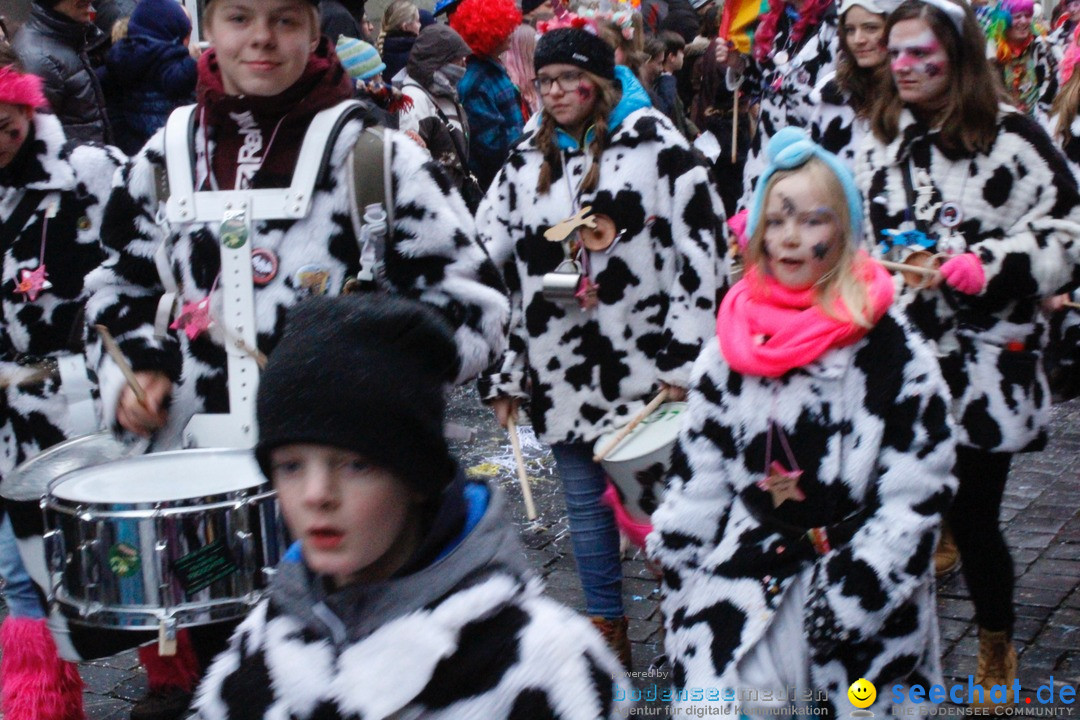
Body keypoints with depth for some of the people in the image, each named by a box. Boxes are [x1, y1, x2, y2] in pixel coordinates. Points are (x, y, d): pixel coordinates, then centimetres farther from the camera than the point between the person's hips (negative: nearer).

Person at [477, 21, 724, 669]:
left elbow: (700, 254, -9)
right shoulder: (525, 164, 8)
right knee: (586, 504, 13)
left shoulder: (658, 147, -5)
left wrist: (684, 361, -12)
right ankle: (608, 633, 27)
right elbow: (492, 268, 9)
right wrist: (503, 373, 6)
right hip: (562, 369, 4)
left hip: (644, 364, -4)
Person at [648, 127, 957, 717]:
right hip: (748, 559, 3)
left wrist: (852, 594, -12)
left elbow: (920, 490, -9)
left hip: (859, 581, -2)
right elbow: (696, 472, 10)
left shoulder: (891, 350, -8)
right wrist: (677, 579, 8)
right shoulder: (733, 342, 5)